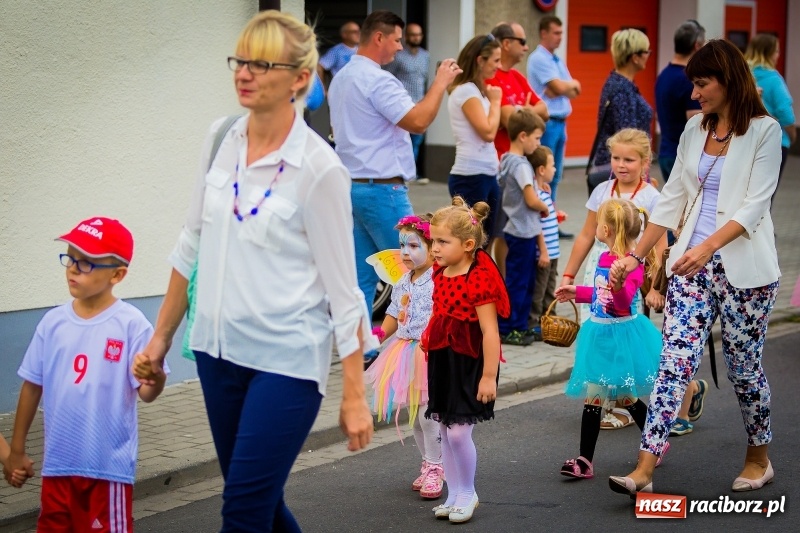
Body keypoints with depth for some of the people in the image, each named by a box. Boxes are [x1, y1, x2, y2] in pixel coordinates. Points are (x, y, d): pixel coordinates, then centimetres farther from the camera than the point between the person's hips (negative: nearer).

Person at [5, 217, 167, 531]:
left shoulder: (130, 324, -12)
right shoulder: (53, 322, 0)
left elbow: (146, 393, -14)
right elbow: (33, 386, 8)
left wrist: (155, 376, -37)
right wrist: (17, 448, 12)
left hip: (109, 464, -5)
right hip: (58, 462, 5)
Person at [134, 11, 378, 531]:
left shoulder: (318, 167, -14)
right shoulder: (220, 139, 3)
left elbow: (342, 289, -10)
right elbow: (192, 247, 14)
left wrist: (355, 395, -9)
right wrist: (162, 337, 16)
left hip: (287, 359, -6)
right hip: (218, 350, 6)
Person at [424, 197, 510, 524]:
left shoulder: (479, 279, -19)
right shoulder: (441, 275, 6)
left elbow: (490, 331, -20)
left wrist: (489, 376, -20)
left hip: (469, 364, -8)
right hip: (442, 361, 8)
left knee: (459, 432, -7)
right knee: (445, 431, 12)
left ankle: (467, 494, 13)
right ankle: (454, 494, 24)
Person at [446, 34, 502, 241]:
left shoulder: (477, 90, 15)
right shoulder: (466, 91, -13)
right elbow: (488, 132, -17)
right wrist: (495, 101, -7)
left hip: (487, 175, 10)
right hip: (471, 177, -10)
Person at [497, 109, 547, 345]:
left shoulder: (506, 160, 10)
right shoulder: (521, 165, -19)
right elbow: (532, 200, -24)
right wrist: (545, 209, -4)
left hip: (518, 230, 9)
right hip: (523, 232, -9)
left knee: (527, 281, 16)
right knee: (517, 282, -2)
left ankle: (520, 325, 22)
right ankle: (506, 329, 4)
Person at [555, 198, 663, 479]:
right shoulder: (604, 258, 8)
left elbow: (624, 301, -30)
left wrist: (618, 285, -48)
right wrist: (577, 292, 32)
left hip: (621, 335, -8)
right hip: (599, 333, 8)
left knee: (626, 396, 4)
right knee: (592, 396, 3)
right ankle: (585, 460, 4)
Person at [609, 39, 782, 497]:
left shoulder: (764, 131, -7)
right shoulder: (695, 129, 10)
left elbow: (755, 205, -14)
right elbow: (673, 199, 14)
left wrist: (709, 246, -28)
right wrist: (635, 255, 10)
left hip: (743, 267, -4)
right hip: (692, 265, 4)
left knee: (745, 366, 7)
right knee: (676, 360, -5)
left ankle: (759, 459, 29)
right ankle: (644, 471, -10)